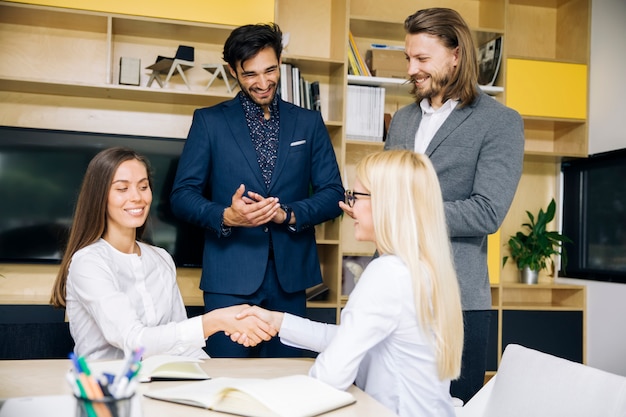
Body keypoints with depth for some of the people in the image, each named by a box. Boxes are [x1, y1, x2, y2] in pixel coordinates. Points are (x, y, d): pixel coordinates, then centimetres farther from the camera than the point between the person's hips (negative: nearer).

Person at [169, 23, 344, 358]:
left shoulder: (309, 123, 9)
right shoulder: (209, 121, 4)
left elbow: (333, 194, 6)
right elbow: (182, 195, 1)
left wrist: (287, 214, -12)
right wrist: (226, 216, -19)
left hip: (290, 274, 2)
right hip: (230, 277, -2)